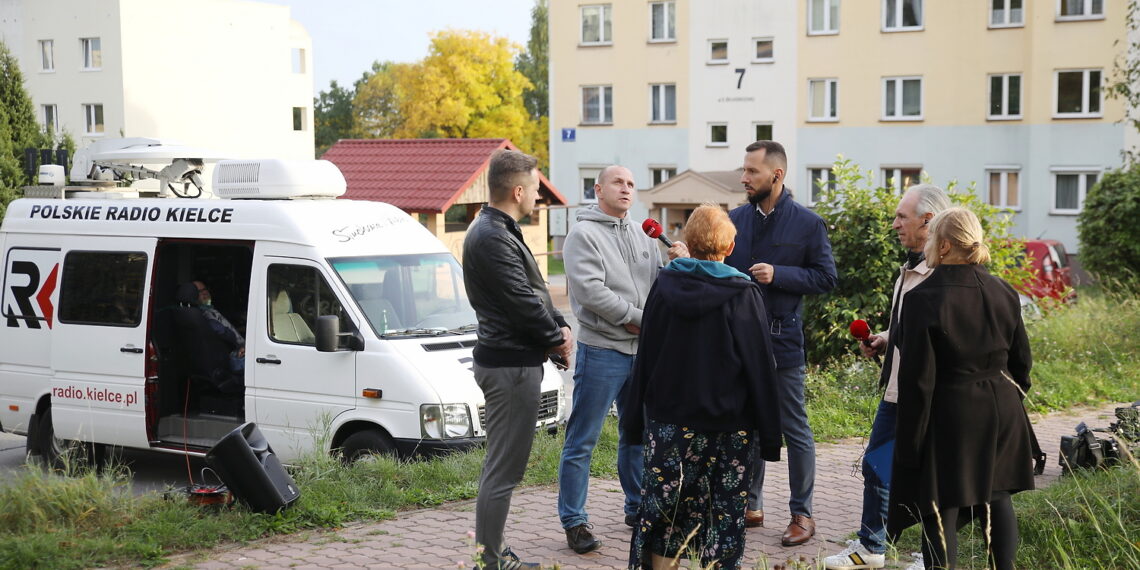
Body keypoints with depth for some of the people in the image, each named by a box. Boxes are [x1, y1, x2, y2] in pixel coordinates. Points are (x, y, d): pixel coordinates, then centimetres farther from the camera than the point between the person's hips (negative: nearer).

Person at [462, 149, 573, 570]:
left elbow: (534, 292, 20)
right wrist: (558, 339, -5)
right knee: (503, 470, -5)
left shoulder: (498, 231, 15)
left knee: (503, 467, 18)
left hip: (509, 361, 11)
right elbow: (523, 302, -20)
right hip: (511, 365, -11)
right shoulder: (493, 238, -19)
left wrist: (559, 326, 6)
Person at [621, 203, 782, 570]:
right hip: (730, 425, -2)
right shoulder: (743, 294, -9)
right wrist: (768, 435, 1)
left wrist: (636, 420, 13)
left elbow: (646, 357, 5)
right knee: (724, 512, 6)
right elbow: (760, 366, -6)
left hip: (670, 419, 2)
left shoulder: (665, 285, -2)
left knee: (665, 507, 9)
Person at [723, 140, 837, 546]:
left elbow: (827, 277, -5)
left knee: (794, 428, 4)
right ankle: (750, 505, 24)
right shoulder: (736, 219, 6)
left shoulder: (807, 223, -5)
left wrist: (779, 275, -16)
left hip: (782, 340, -4)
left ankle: (802, 513, 13)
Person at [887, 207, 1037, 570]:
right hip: (1000, 414, 6)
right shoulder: (1003, 293, 3)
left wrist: (909, 445, -10)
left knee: (941, 513, 0)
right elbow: (1021, 361, 11)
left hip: (948, 418, -6)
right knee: (996, 499, 19)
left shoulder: (923, 299, -16)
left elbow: (917, 380, -16)